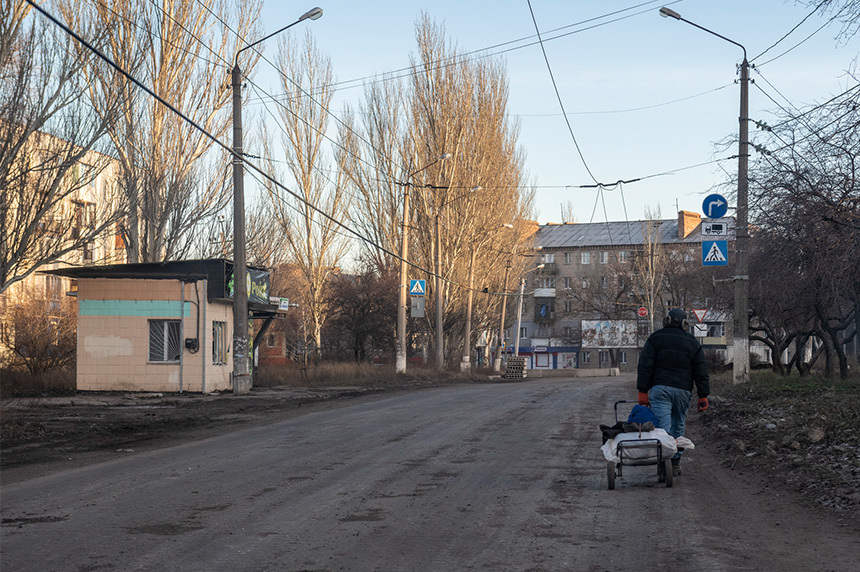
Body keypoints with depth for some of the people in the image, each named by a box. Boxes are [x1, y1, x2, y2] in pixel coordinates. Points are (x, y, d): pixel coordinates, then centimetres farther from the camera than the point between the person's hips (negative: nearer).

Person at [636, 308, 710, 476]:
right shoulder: (693, 342, 11)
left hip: (660, 388, -2)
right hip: (682, 390, 2)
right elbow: (701, 372, 8)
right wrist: (703, 396, 10)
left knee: (663, 427, -11)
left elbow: (645, 366, -2)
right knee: (678, 427, 13)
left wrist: (643, 391, -2)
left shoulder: (655, 338, 5)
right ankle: (675, 464, 15)